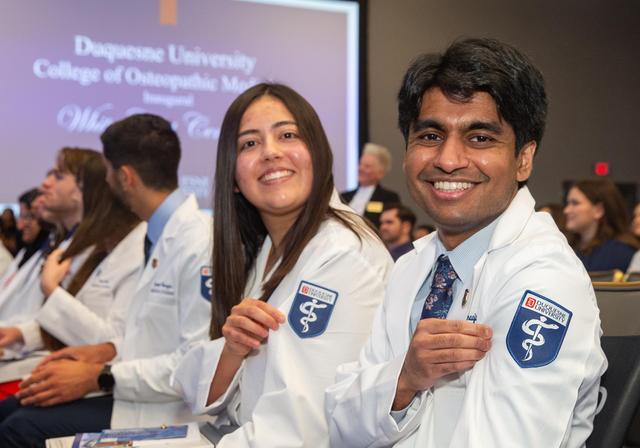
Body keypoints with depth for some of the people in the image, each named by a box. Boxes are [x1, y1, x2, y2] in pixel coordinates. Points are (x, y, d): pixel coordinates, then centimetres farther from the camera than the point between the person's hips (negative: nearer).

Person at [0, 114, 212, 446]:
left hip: (171, 414, -9)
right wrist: (109, 352, 5)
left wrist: (101, 377, -16)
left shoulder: (198, 242, -18)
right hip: (141, 393, 9)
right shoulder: (163, 236, 11)